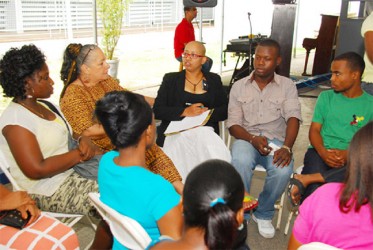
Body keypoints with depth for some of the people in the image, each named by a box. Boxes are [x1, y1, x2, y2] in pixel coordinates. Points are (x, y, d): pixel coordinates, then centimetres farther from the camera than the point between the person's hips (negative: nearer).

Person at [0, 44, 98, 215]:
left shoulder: (41, 105, 8)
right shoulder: (15, 119, -18)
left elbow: (63, 135, 18)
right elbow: (37, 170, -24)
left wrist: (83, 139, -5)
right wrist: (80, 154, -18)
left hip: (72, 170, 9)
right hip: (49, 190, -9)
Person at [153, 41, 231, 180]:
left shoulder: (214, 80, 20)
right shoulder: (171, 79, 16)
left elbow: (225, 110, 13)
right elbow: (157, 110, 4)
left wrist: (207, 113, -8)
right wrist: (185, 112, -10)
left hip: (205, 129, 1)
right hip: (176, 131, -1)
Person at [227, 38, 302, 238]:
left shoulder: (287, 86, 6)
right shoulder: (239, 87, 7)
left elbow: (293, 118, -8)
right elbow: (233, 125, 1)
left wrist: (286, 147, -27)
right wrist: (253, 139, -20)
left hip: (276, 140, 0)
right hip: (246, 138, 0)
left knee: (283, 170, -32)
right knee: (240, 163, -35)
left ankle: (264, 214, -2)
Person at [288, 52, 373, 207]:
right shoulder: (326, 97, 12)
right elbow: (314, 130, 7)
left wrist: (348, 154, -18)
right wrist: (323, 152, -14)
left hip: (352, 158, 1)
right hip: (321, 153, 0)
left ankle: (306, 179, -34)